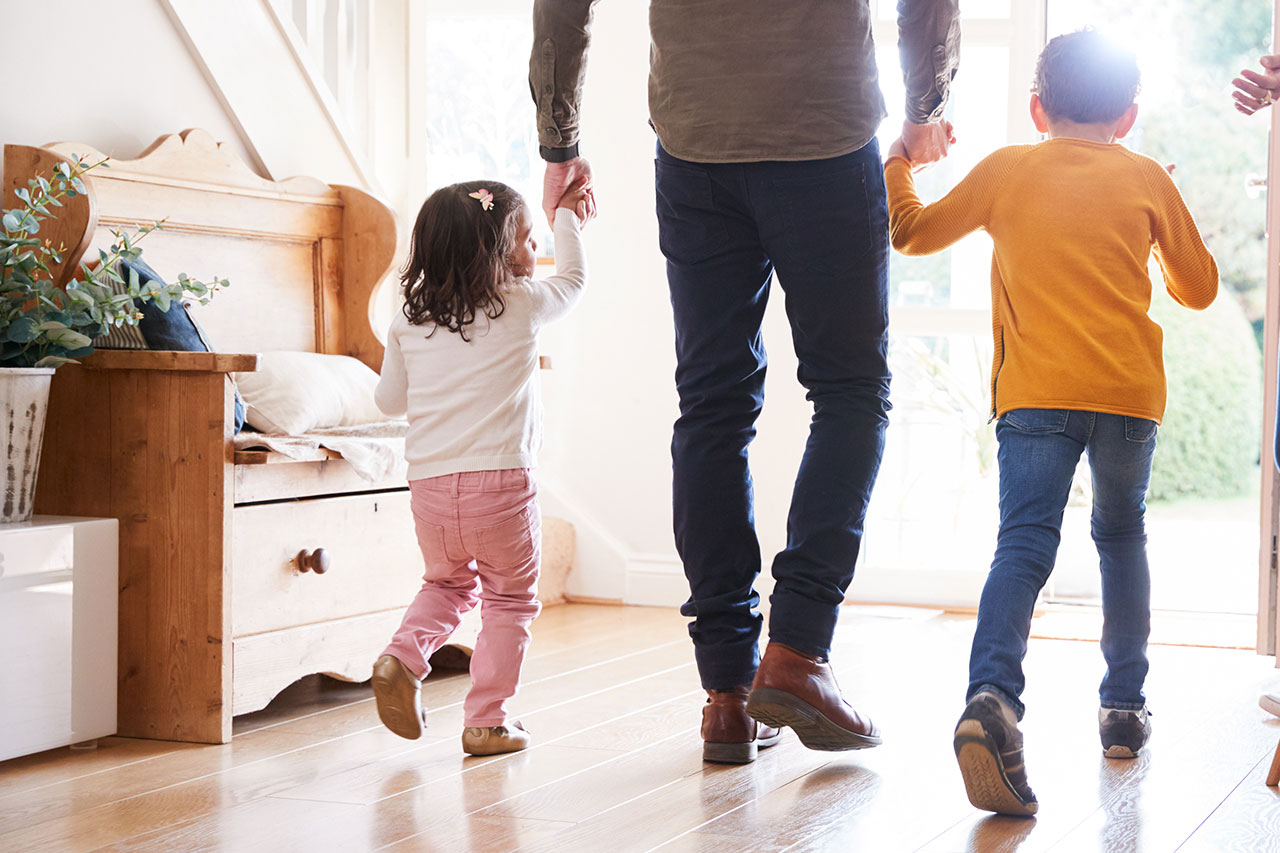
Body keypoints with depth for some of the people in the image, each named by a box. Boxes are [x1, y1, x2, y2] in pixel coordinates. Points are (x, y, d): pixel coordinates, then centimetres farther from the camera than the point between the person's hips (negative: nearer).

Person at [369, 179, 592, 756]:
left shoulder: (410, 320, 7)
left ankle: (403, 657, 4)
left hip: (428, 481, 4)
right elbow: (574, 279, 18)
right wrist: (566, 217, 33)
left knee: (447, 583, 27)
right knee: (510, 599, 12)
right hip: (498, 480, -4)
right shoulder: (522, 305, -2)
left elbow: (390, 400, 14)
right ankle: (487, 721, 11)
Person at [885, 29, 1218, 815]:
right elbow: (1200, 289, 19)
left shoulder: (1006, 169, 10)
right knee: (1122, 533, 22)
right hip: (1130, 391, 1)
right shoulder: (1146, 177, 10)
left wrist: (898, 163, 39)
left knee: (1024, 544, -12)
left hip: (1035, 392, -1)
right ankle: (1125, 704, 26)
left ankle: (994, 696, -37)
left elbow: (913, 233, 22)